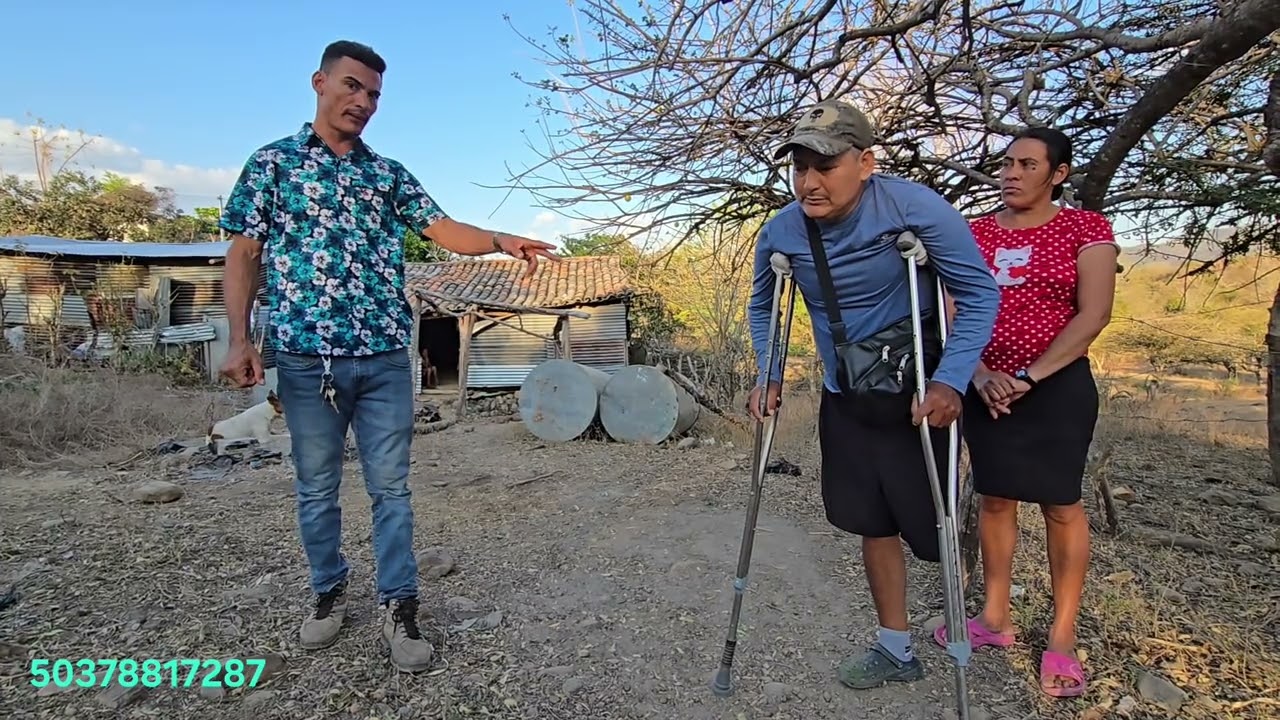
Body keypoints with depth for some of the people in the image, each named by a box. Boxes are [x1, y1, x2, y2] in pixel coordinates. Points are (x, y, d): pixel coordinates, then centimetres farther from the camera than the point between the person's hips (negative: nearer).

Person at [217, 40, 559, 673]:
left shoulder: (390, 174, 14)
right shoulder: (272, 162, 7)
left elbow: (444, 230, 4)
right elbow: (244, 255, 3)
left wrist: (502, 241, -15)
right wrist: (239, 339, -8)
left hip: (386, 357, 2)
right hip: (306, 355, -1)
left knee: (391, 486, 4)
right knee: (316, 487, 11)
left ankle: (398, 604, 15)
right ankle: (329, 592, 31)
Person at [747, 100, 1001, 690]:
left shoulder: (914, 208, -22)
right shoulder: (780, 232, -9)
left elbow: (980, 292, -15)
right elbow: (762, 305, 9)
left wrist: (950, 381, -25)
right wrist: (769, 377, -1)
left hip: (918, 397, -4)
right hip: (844, 400, 4)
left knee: (929, 524, 3)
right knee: (873, 524, 11)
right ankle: (896, 648, 29)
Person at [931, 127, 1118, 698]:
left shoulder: (1085, 228, -1)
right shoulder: (974, 234, 7)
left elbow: (1093, 315, -10)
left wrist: (1029, 377, -16)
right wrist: (978, 374, -15)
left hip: (1058, 387, -3)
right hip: (986, 388, 3)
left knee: (1060, 504, 3)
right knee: (994, 499, 9)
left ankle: (1062, 638, 16)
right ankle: (995, 618, 23)